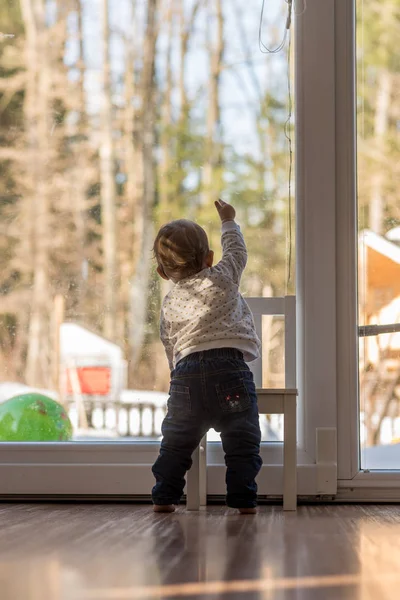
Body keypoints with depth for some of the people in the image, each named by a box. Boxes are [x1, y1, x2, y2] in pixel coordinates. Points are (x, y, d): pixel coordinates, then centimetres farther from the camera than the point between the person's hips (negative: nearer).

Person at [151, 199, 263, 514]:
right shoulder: (222, 278, 9)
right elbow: (237, 251, 28)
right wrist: (228, 221, 44)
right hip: (228, 366, -3)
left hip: (186, 371, 3)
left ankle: (165, 496, 15)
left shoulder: (169, 303, 18)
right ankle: (243, 498, -1)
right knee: (242, 440, 2)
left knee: (176, 440, 14)